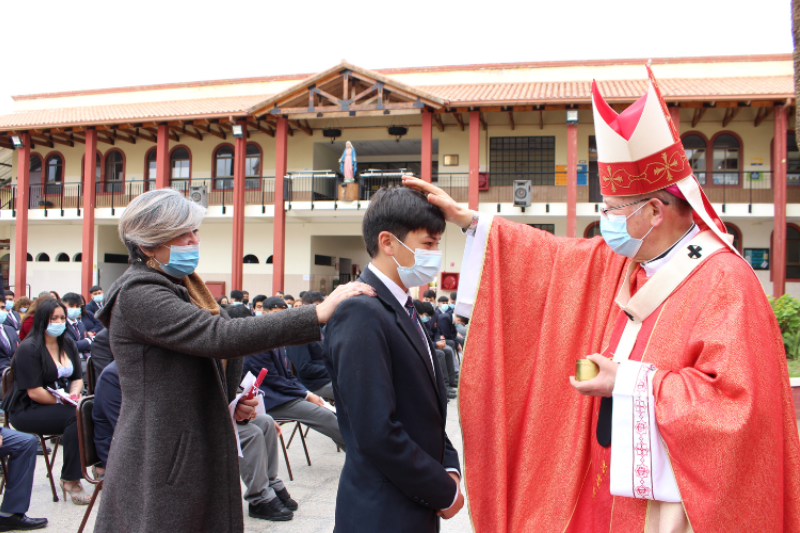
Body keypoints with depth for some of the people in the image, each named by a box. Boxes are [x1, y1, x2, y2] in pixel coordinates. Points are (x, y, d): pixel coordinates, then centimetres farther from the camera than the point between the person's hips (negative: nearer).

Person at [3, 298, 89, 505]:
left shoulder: (68, 344, 11)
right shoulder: (29, 349, -12)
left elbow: (77, 378, 13)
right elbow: (34, 392, -16)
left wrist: (74, 394, -8)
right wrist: (63, 401, -15)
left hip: (60, 404, 6)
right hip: (27, 411, -6)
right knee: (76, 417, -31)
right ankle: (70, 481, -22)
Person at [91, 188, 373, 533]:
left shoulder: (181, 288, 15)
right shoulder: (138, 294, -16)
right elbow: (218, 336, -28)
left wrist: (229, 401, 5)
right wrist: (318, 314, -31)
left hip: (202, 454, 8)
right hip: (162, 463, -8)